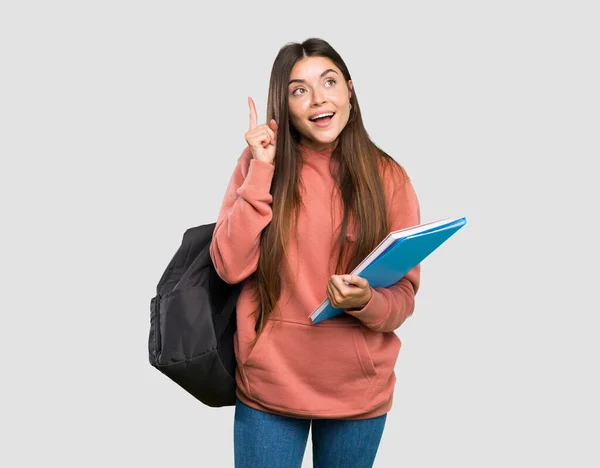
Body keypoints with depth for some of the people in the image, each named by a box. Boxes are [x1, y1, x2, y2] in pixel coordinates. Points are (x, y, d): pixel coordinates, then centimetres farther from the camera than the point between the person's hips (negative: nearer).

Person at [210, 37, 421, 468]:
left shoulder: (388, 177, -5)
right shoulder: (259, 164, -3)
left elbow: (405, 294, -3)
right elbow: (231, 266, -12)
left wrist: (366, 301, -24)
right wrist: (261, 170, -16)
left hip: (358, 391, 1)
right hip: (268, 384, 0)